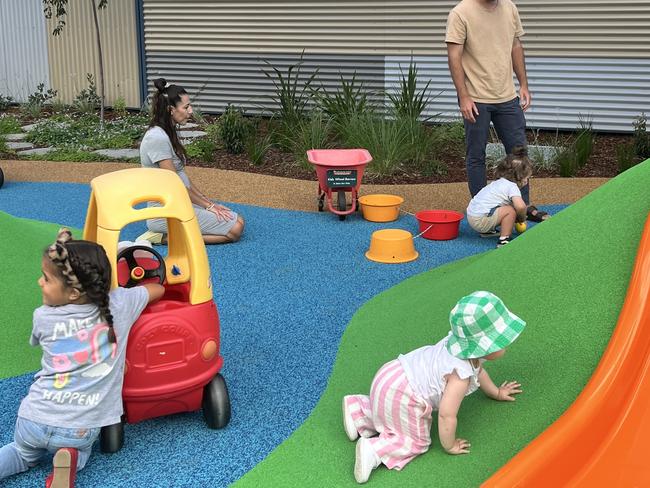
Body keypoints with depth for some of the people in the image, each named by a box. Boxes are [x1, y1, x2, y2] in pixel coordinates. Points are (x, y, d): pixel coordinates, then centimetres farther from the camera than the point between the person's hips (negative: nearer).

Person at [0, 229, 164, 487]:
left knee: (24, 454, 31)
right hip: (80, 429, -1)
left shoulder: (43, 317, -5)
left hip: (33, 418, 1)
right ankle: (69, 460, -1)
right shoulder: (120, 304, -7)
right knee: (79, 451, 31)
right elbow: (159, 288, 12)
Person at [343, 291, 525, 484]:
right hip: (402, 397, -9)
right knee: (416, 442, 5)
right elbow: (446, 415, -27)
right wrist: (450, 446, -10)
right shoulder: (461, 375, -27)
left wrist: (496, 392, 34)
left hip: (392, 374, 9)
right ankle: (373, 451, -11)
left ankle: (358, 409, 26)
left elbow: (477, 368, 23)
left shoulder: (462, 342, 0)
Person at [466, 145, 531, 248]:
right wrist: (522, 218, -5)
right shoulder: (512, 187, -10)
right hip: (480, 220, -10)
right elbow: (520, 206, -26)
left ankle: (487, 231, 28)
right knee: (510, 211, -16)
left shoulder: (499, 182, 19)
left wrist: (517, 218, 23)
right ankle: (503, 240, -12)